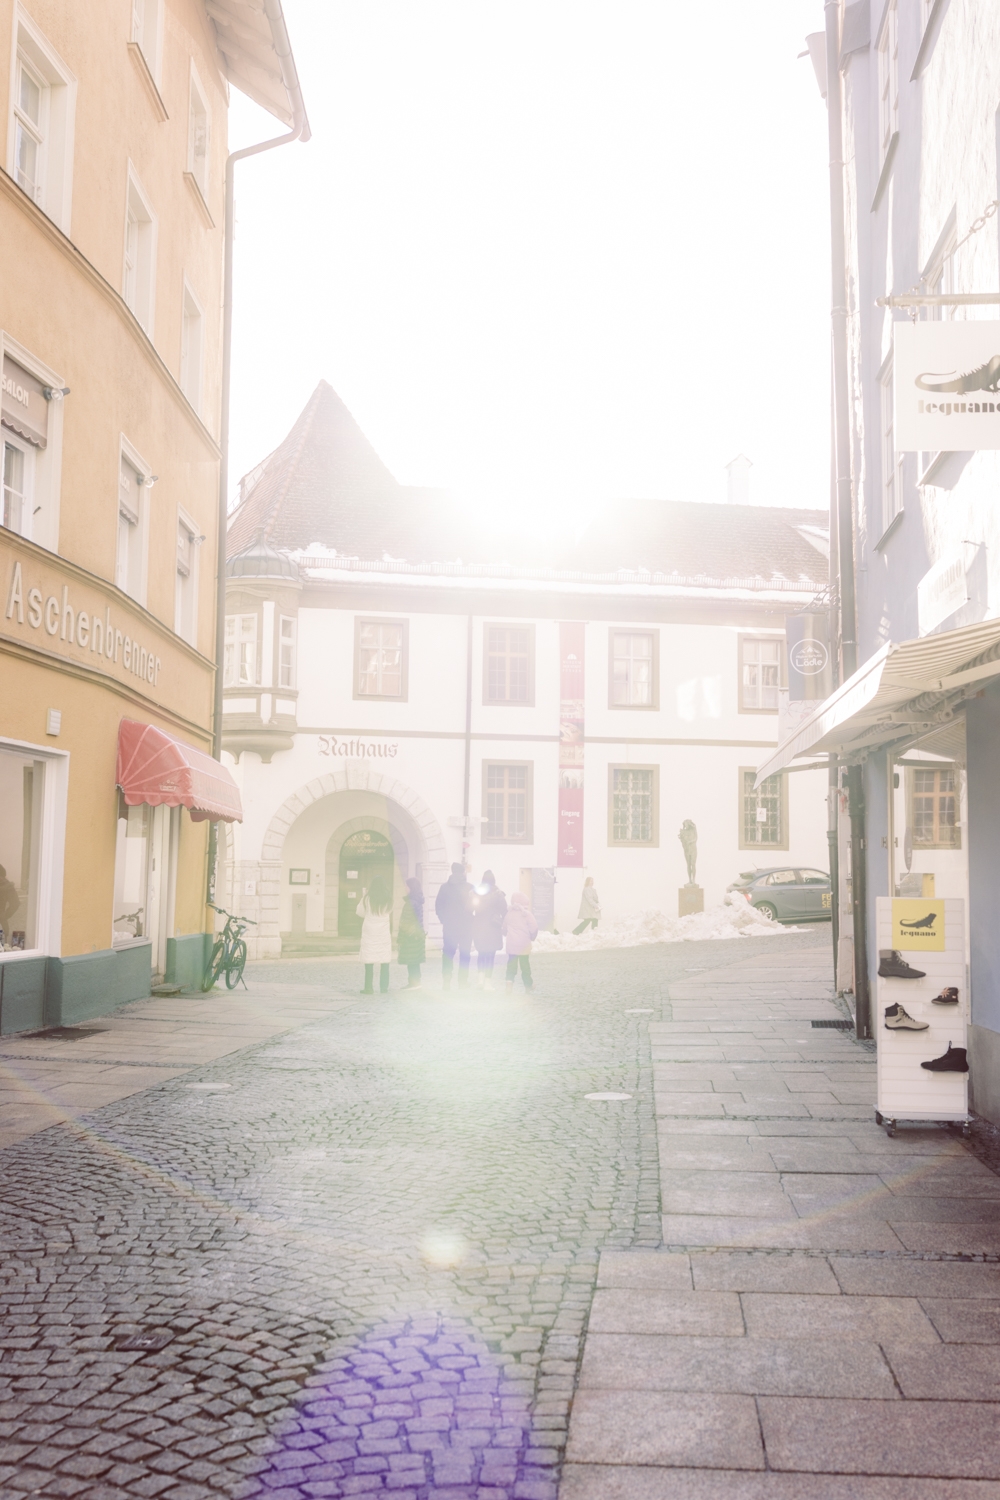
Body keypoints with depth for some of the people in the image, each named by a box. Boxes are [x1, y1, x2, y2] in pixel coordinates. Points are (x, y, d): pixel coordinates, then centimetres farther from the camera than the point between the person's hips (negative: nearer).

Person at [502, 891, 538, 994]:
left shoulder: (509, 913, 3)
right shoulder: (527, 913, -8)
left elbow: (504, 928, 14)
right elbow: (534, 928, -9)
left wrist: (505, 933, 37)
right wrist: (532, 937, 12)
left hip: (511, 944, 2)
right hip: (524, 945, -2)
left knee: (511, 965, 4)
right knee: (525, 965, 10)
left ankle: (509, 981, -18)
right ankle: (528, 985, 19)